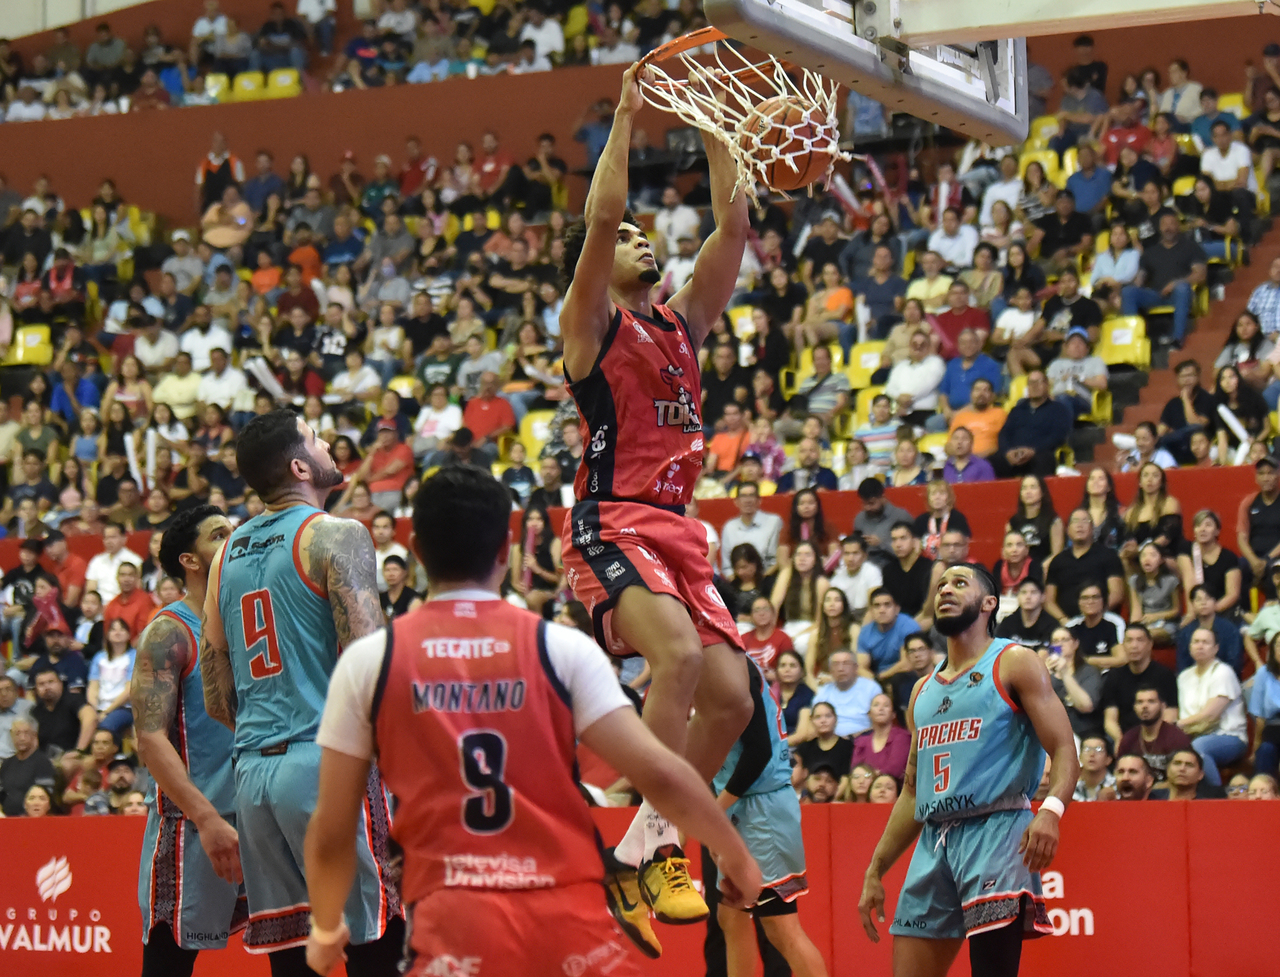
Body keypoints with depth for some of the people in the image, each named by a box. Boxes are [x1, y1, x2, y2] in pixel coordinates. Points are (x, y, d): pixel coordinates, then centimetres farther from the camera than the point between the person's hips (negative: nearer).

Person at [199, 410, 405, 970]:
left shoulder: (227, 553, 17)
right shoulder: (335, 536, -5)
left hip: (252, 771, 7)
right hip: (326, 759, -7)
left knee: (288, 950, 7)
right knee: (376, 943, -5)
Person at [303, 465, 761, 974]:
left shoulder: (368, 661, 4)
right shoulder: (563, 647, 3)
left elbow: (332, 833, 7)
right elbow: (658, 772, -2)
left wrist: (326, 930, 24)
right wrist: (735, 854, 14)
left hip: (452, 921, -1)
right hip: (568, 915, 1)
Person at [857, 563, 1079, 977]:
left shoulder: (1013, 664, 3)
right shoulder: (923, 691, 22)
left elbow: (1064, 751, -7)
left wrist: (1051, 809, -27)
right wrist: (875, 872, 20)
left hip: (995, 831, -7)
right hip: (933, 842, 7)